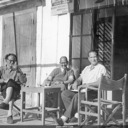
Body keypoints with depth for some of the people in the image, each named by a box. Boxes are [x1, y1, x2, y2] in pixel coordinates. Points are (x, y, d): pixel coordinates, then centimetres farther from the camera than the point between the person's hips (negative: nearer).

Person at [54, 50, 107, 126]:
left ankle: (64, 118, -33)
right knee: (65, 93, -18)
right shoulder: (86, 68, 26)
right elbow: (80, 79, 23)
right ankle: (77, 114, -25)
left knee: (77, 96, -35)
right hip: (83, 91, 7)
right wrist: (76, 83, -1)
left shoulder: (101, 68, 3)